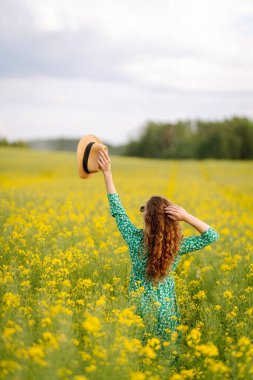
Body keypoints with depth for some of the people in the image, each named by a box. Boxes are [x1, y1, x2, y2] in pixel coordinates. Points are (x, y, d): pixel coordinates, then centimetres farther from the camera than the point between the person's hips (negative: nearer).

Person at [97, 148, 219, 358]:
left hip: (140, 305, -1)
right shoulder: (177, 246, -14)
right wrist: (187, 217, -18)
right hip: (165, 306, 1)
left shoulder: (135, 239, -16)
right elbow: (212, 236, -6)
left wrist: (107, 173, -4)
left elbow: (117, 210, -7)